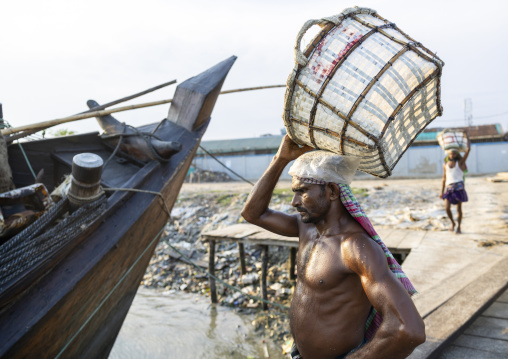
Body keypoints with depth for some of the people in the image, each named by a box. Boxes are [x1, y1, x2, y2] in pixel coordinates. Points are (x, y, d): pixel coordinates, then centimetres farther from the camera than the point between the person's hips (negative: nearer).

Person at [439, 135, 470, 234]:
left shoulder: (460, 162, 5)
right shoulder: (445, 165, 13)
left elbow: (468, 149, -3)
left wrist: (467, 136, 4)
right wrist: (442, 192, 13)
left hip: (459, 187, -2)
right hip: (449, 189, 2)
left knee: (459, 209, 0)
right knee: (447, 208, -8)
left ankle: (458, 227, 12)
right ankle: (453, 223, 19)